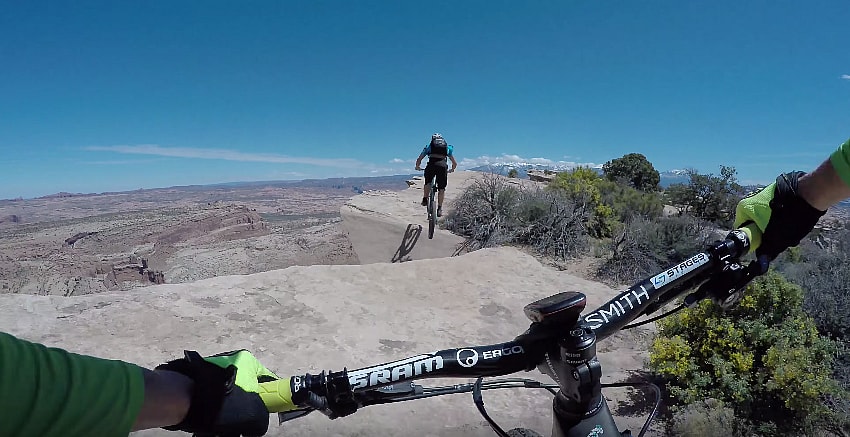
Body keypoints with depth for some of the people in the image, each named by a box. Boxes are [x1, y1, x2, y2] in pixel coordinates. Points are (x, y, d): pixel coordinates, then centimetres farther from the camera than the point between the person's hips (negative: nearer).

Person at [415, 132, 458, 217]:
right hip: (443, 165, 0)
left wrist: (418, 167, 42)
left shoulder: (429, 146, 27)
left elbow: (419, 159, 23)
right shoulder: (448, 147, 30)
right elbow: (455, 163, 32)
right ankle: (439, 208, 7)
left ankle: (425, 199, 15)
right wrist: (451, 170, 51)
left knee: (427, 182, 26)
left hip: (431, 164, 0)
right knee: (441, 188, 11)